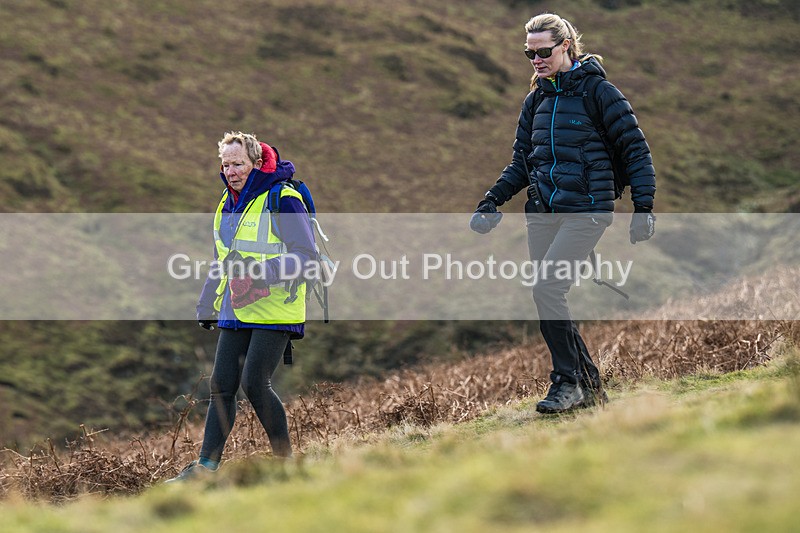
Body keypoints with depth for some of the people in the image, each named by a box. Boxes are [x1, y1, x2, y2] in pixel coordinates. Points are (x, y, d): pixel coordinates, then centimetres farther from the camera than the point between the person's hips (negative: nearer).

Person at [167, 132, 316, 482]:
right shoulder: (228, 204, 17)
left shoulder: (282, 199, -9)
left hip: (274, 309, -8)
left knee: (254, 383, -12)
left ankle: (285, 461, 1)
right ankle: (207, 465, 6)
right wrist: (206, 304, 25)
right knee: (221, 386, 4)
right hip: (236, 310, 8)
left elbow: (305, 254, -13)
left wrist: (263, 271, -26)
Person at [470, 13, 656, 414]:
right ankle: (590, 386, 15)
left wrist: (643, 208, -10)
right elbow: (521, 162, 21)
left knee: (546, 288, -20)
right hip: (542, 212, 7)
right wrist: (492, 201, 7)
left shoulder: (597, 91, -4)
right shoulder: (535, 100, 15)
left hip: (586, 211, -7)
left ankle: (568, 383, -9)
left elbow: (636, 151, -4)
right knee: (550, 298, 4)